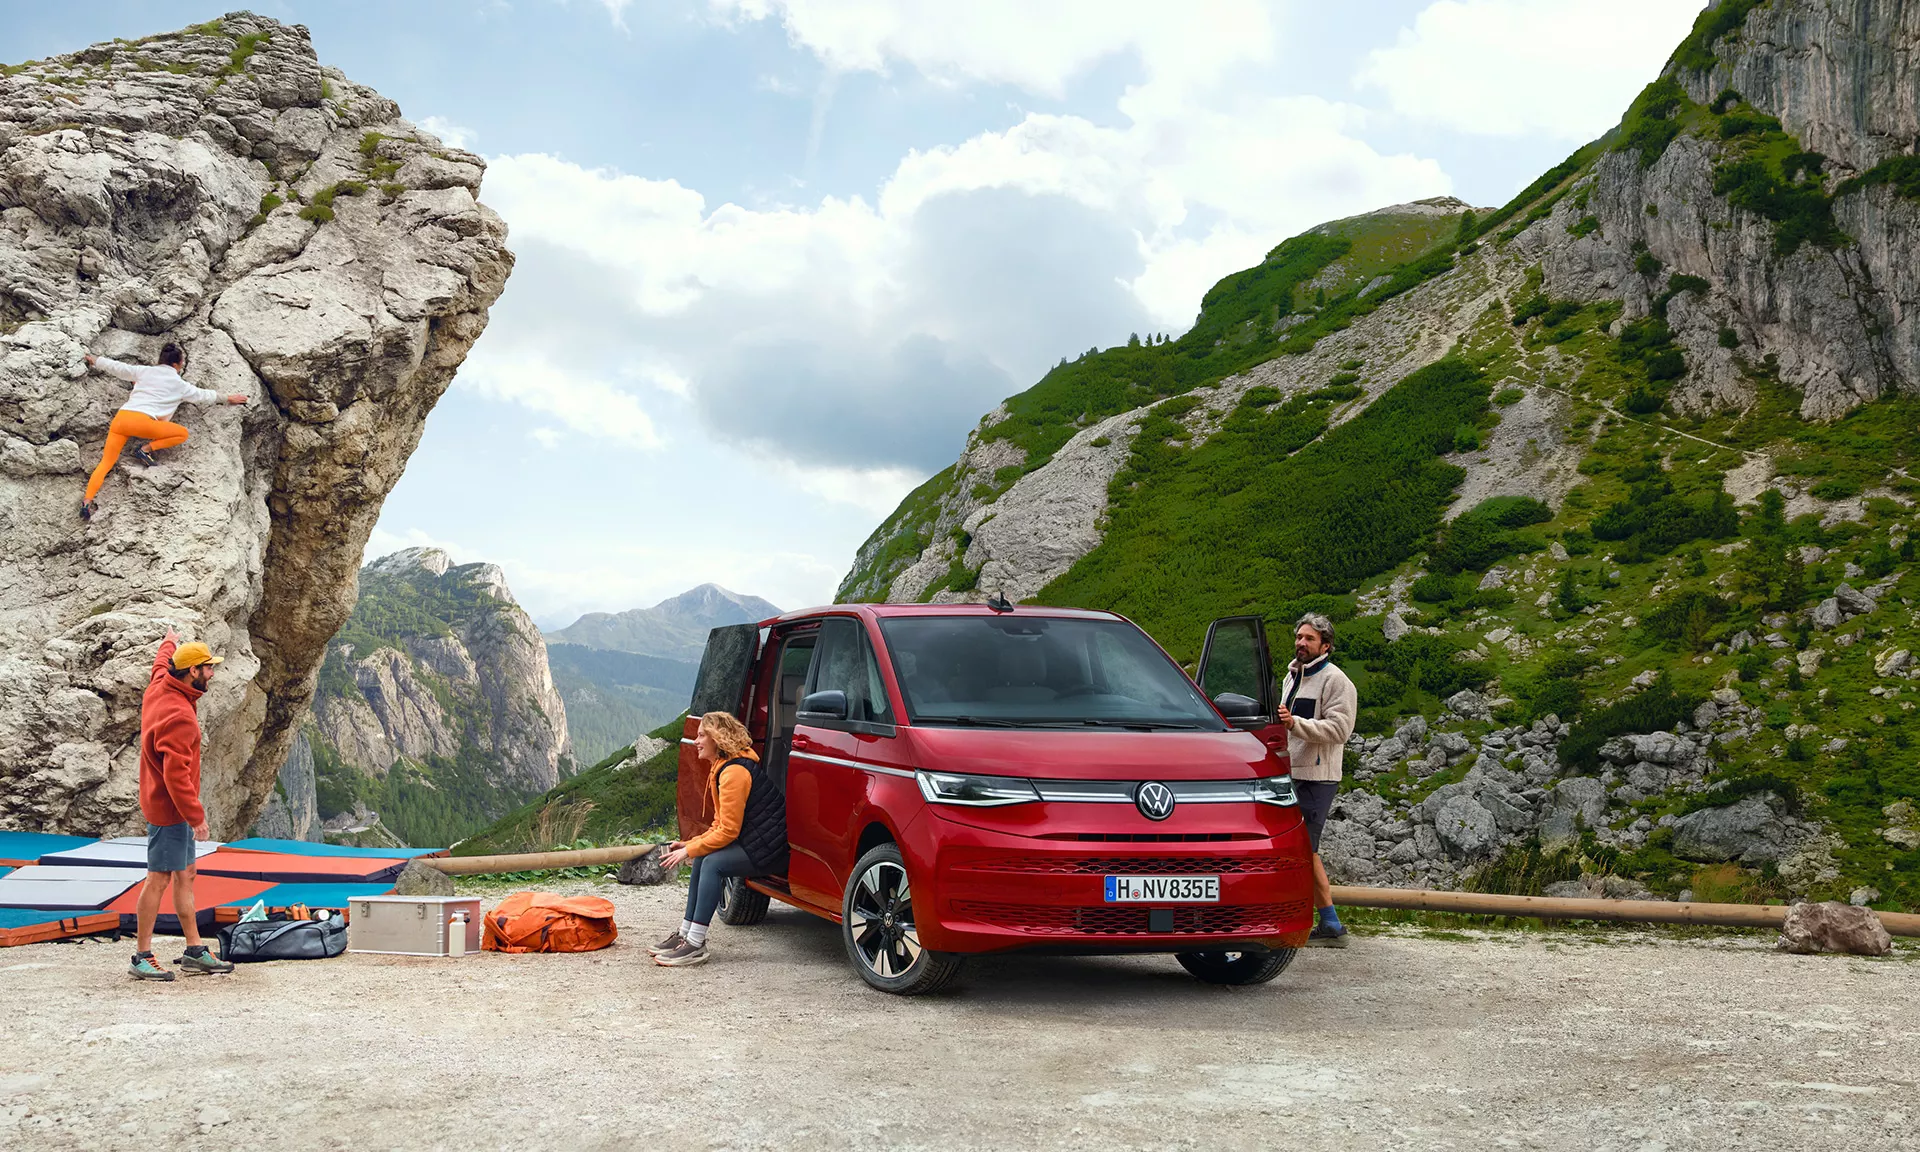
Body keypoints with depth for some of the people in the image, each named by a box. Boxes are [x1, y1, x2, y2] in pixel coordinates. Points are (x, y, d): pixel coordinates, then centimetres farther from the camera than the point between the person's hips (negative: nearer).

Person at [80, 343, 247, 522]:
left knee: (106, 464, 7)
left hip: (120, 418, 5)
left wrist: (95, 360, 45)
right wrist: (227, 399, 41)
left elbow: (116, 367, 26)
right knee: (182, 434, 12)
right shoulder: (178, 384, 13)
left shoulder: (144, 371, 20)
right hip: (142, 421, -5)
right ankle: (146, 450, 1)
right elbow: (203, 395, 26)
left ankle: (87, 502, -8)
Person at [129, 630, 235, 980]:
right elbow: (176, 772, -26)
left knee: (185, 876, 13)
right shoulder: (179, 715, -25)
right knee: (159, 879, -4)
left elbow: (163, 661, 31)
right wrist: (196, 815, -21)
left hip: (168, 805, 11)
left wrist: (171, 642, 52)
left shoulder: (159, 686, 4)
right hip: (169, 809, -11)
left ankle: (195, 951, 18)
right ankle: (142, 958, 3)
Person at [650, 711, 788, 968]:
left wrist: (690, 850, -13)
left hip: (770, 848, -11)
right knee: (702, 857, 4)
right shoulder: (723, 767, 14)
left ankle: (695, 946, -19)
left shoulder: (734, 772, -19)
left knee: (714, 863, -21)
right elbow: (721, 825, 16)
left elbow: (728, 831, -21)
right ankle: (686, 934, 8)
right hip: (755, 842, 11)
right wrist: (690, 844, 4)